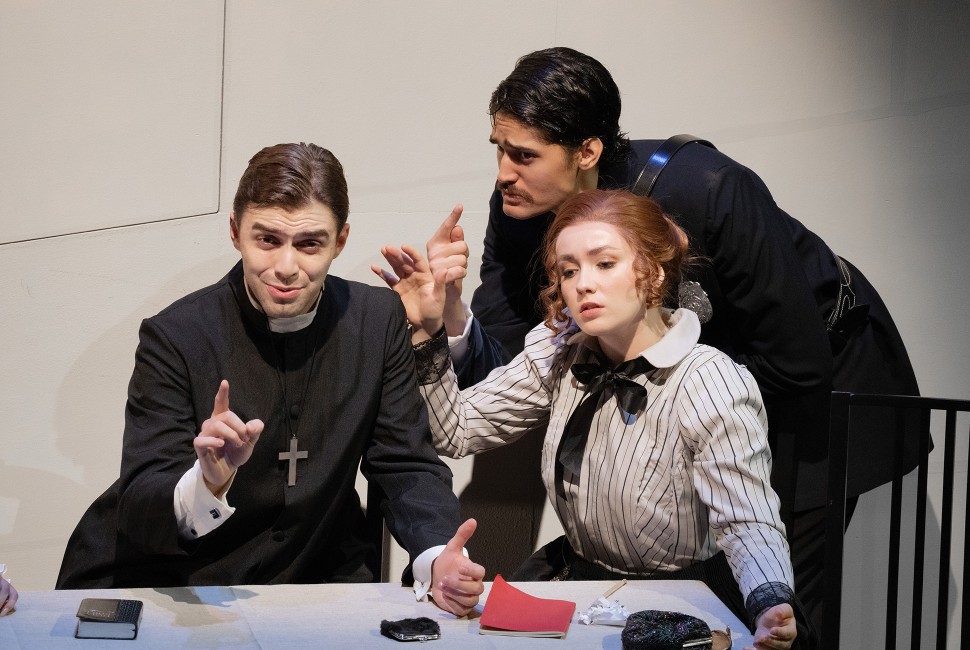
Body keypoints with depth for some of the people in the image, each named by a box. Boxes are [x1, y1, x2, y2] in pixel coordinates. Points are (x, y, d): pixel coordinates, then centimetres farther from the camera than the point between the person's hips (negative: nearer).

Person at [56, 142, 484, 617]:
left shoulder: (378, 319, -1)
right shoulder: (174, 336, -11)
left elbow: (406, 466, 1)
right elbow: (138, 515, -15)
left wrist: (437, 559, -20)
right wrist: (207, 484, -37)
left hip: (321, 574, 2)